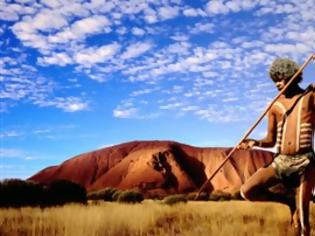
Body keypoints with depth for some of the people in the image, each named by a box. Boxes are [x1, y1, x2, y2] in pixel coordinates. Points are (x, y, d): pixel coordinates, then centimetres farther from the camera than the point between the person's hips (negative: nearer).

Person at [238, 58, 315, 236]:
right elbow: (271, 141, 13)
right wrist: (255, 143, -7)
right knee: (247, 190, -14)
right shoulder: (275, 105, 12)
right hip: (280, 161, 3)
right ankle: (288, 203, 9)